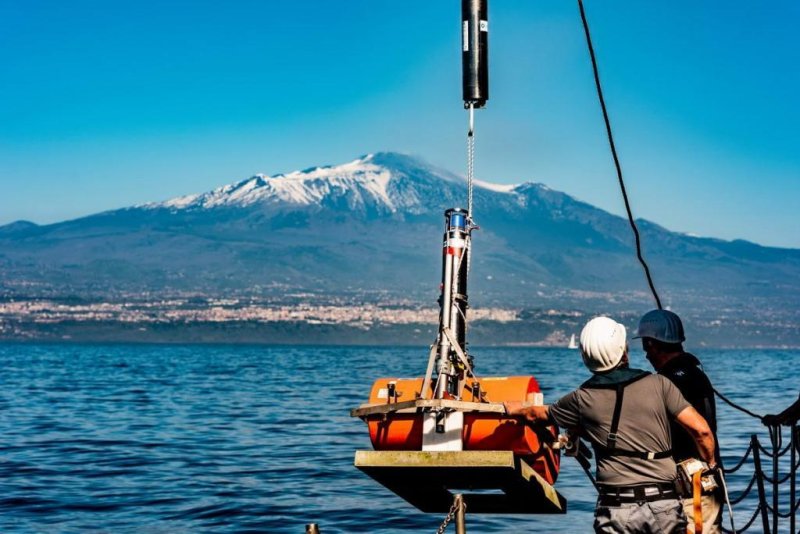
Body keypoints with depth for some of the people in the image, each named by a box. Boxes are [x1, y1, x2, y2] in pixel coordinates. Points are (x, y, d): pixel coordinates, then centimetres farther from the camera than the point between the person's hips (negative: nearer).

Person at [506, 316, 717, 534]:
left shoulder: (583, 398, 4)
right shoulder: (658, 384, 1)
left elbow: (538, 414, 23)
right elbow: (701, 430, -3)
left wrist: (516, 409, 45)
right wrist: (710, 464, 16)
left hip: (616, 508, 0)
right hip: (664, 504, 0)